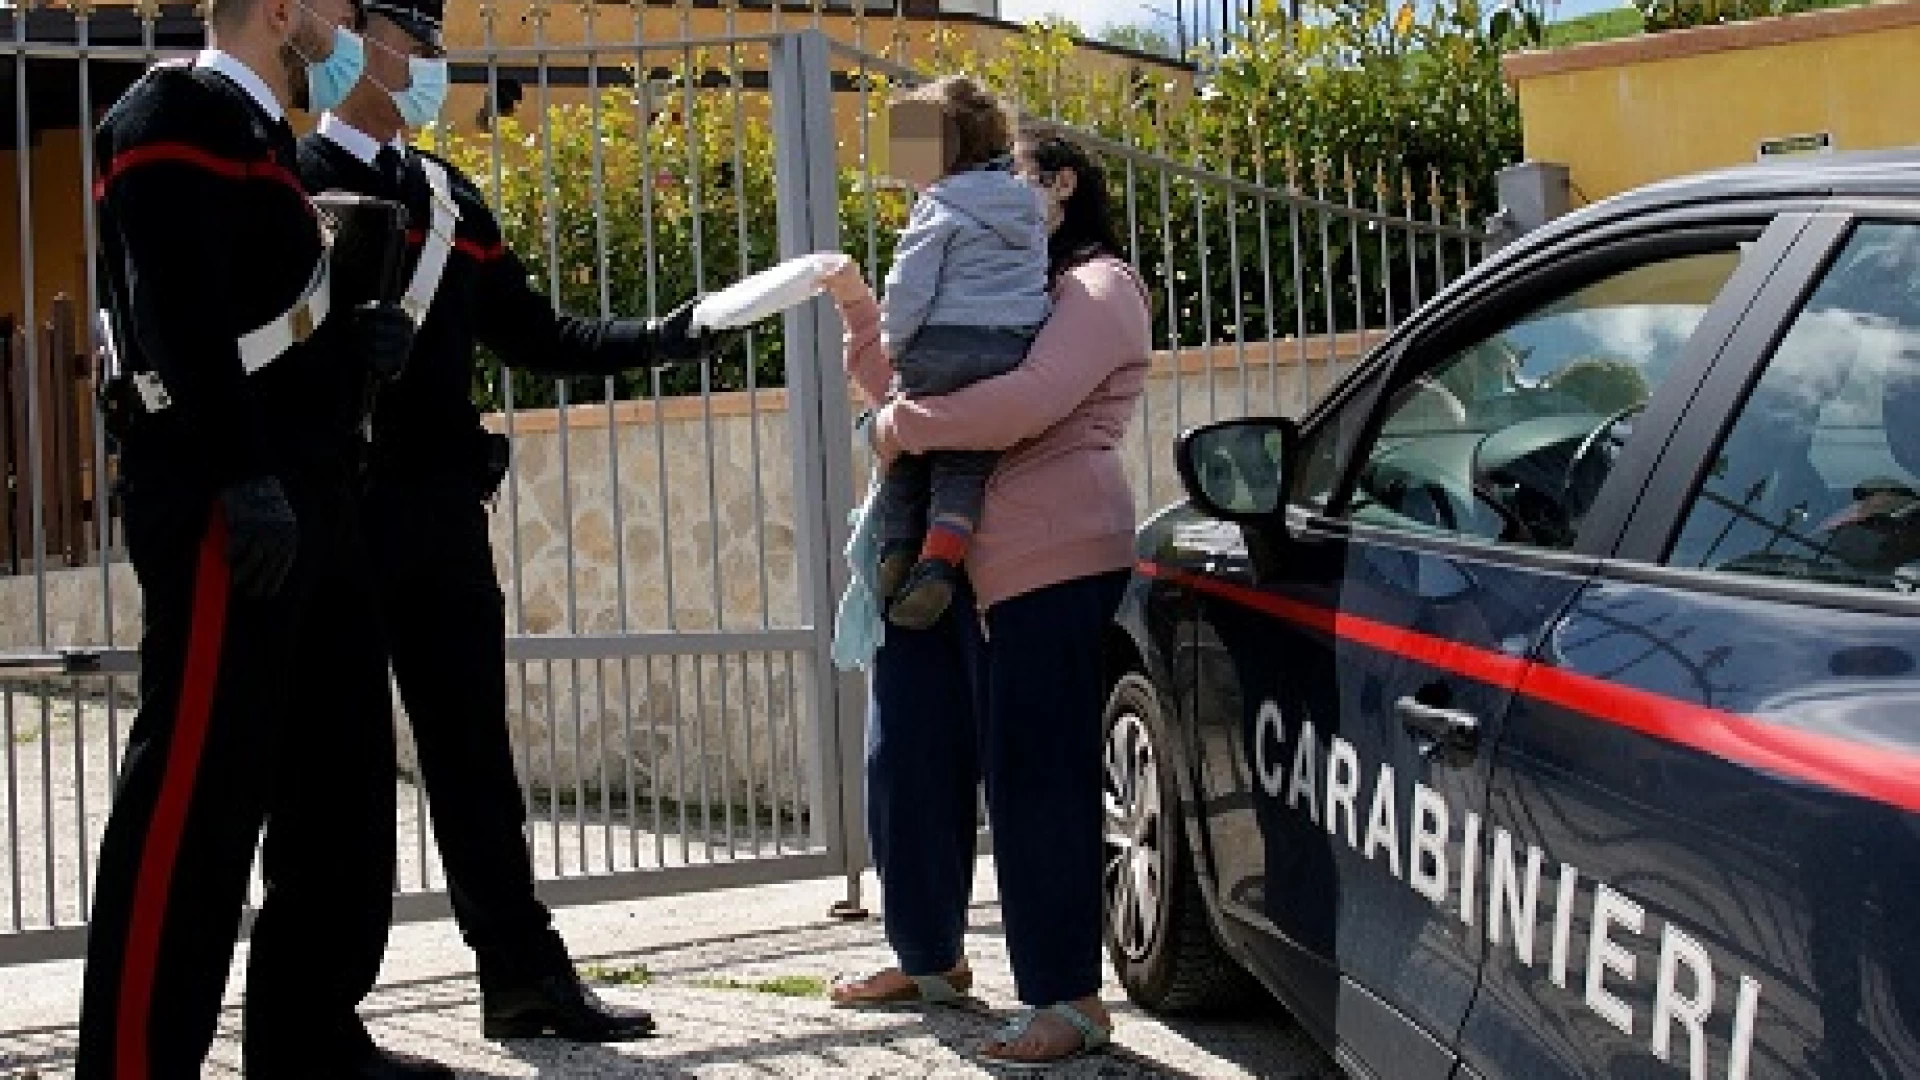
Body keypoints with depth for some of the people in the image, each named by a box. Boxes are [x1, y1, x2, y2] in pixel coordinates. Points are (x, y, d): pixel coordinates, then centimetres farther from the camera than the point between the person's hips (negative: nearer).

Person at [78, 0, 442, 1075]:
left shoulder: (264, 138, 23)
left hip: (305, 501, 10)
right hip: (227, 504, -10)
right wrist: (246, 479, -25)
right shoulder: (178, 113, -6)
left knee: (338, 777, 12)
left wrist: (357, 344, 10)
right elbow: (181, 314, -19)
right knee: (196, 786, -10)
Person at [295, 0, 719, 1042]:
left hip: (442, 516, 6)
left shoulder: (449, 196, 16)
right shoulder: (291, 182, -5)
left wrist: (654, 339, 6)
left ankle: (523, 973, 17)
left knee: (472, 749, 10)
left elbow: (530, 331, 17)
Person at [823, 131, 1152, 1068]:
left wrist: (902, 425, -14)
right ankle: (929, 957, 30)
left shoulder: (1098, 287, -3)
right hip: (945, 558, 9)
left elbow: (1028, 402, -21)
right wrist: (858, 309, 10)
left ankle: (1069, 1000, -1)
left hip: (1047, 560, -9)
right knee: (909, 763, 13)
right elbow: (908, 392, 23)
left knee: (1034, 777, -7)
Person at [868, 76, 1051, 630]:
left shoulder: (940, 211, -5)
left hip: (944, 347, -5)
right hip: (1019, 347, 5)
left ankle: (896, 554, 9)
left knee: (904, 453, 15)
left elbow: (908, 289, -10)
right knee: (966, 461, 9)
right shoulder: (1025, 206, 17)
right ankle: (940, 563, -7)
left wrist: (892, 342, 5)